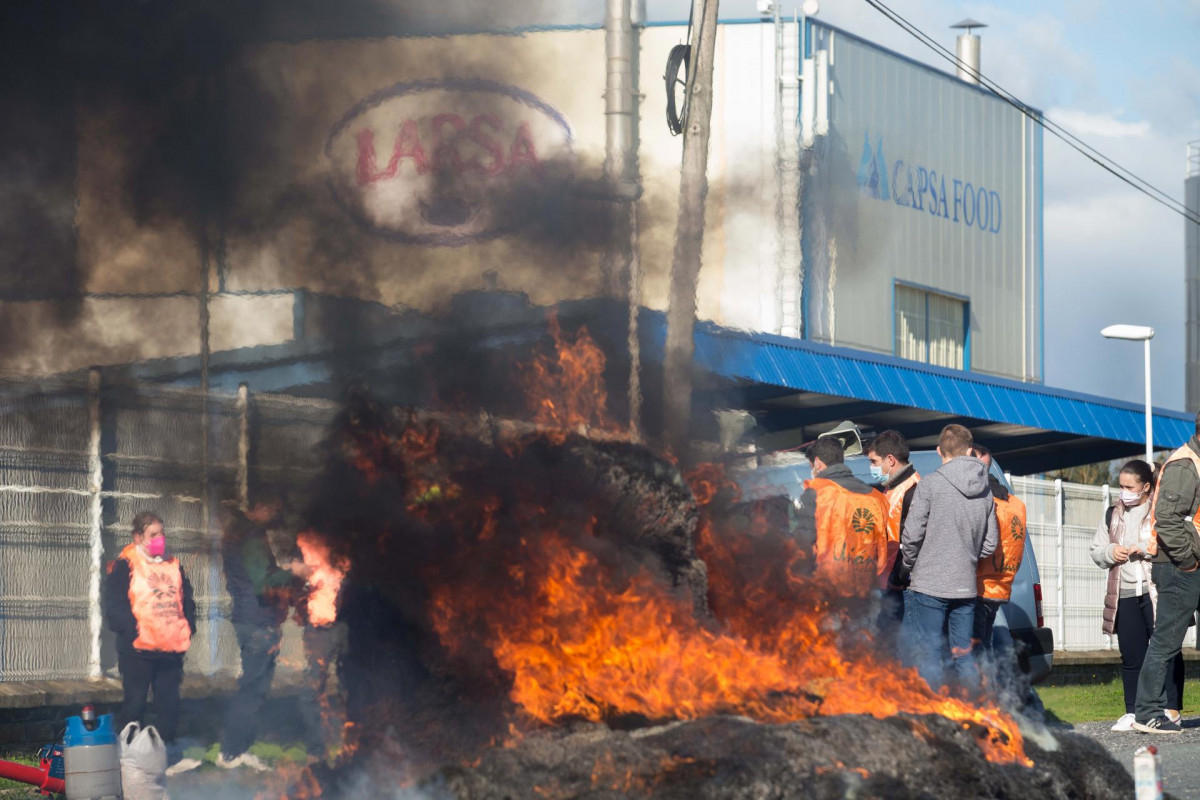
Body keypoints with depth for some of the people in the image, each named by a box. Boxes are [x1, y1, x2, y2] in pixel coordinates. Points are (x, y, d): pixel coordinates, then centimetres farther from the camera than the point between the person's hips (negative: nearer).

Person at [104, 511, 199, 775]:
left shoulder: (173, 565, 13)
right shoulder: (125, 566, -7)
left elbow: (186, 601, 21)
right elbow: (115, 606, -12)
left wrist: (188, 627, 7)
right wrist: (132, 630, -21)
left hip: (171, 650, 6)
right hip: (138, 649, -6)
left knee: (169, 702, 9)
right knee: (135, 703, 1)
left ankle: (170, 755, 16)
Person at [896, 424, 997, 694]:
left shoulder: (930, 484, -9)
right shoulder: (985, 492, 8)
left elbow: (912, 535, -9)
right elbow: (990, 544, 10)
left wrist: (906, 568, 6)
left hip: (930, 584, -5)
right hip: (966, 586, 5)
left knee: (928, 656, -2)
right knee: (964, 656, 11)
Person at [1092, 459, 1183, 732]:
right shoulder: (1113, 515, 17)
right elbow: (1096, 551, 21)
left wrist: (1146, 548, -15)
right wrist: (1111, 552, 0)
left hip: (1158, 593, -5)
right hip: (1125, 595, 5)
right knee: (1131, 656, 6)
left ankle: (1171, 709, 2)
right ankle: (1133, 712, 9)